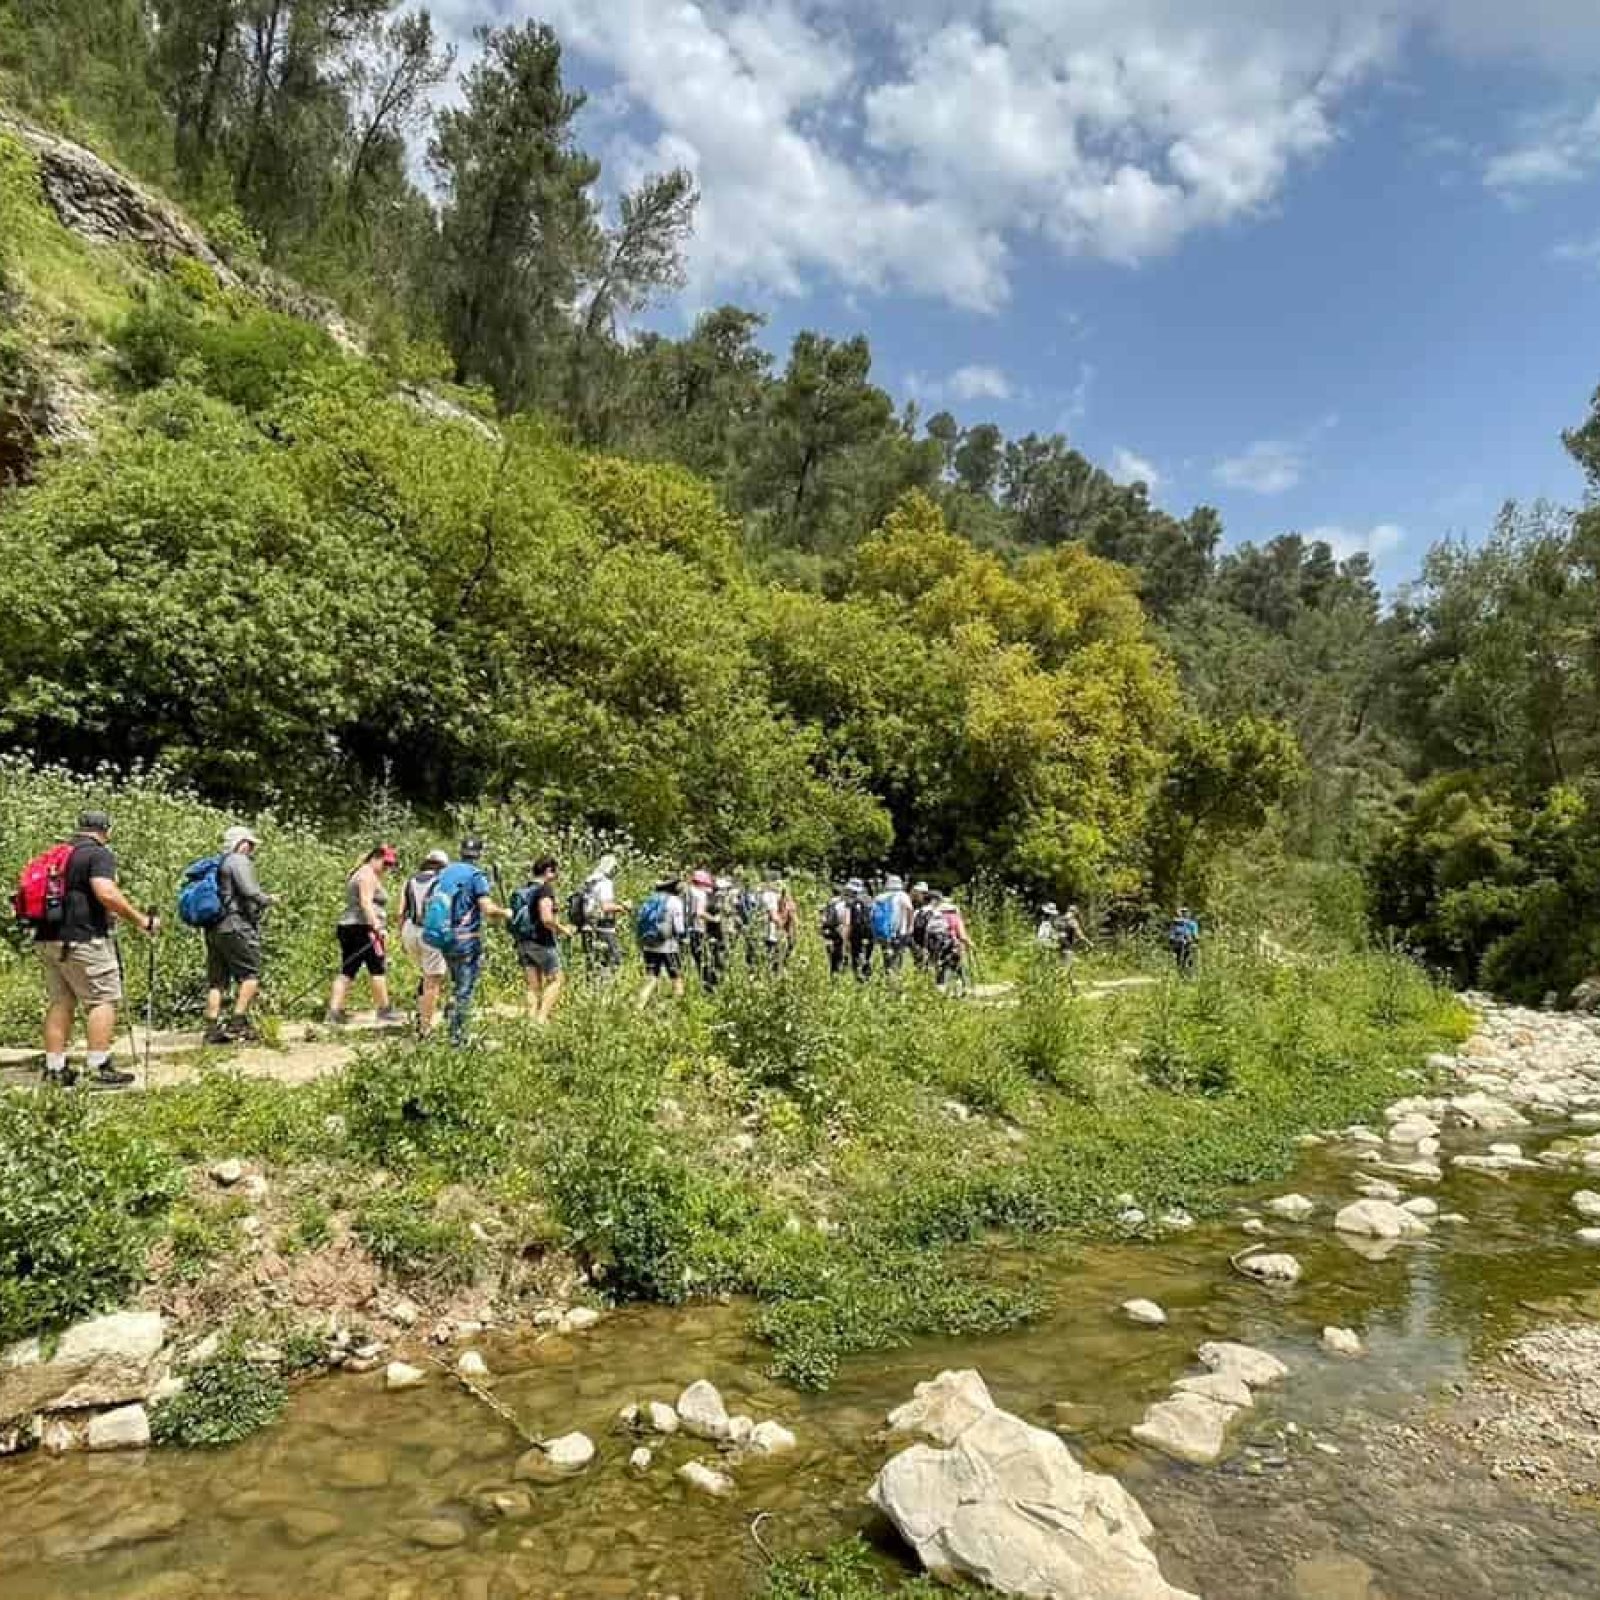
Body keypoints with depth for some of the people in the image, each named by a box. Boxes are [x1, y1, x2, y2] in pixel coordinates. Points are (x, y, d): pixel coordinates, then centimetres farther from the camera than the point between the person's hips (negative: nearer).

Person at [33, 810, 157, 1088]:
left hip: (47, 938, 8)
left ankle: (54, 1069, 15)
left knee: (59, 1003, 13)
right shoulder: (100, 854, -8)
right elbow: (106, 893, -22)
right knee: (104, 1000, -3)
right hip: (83, 939, -8)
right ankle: (99, 1068, -6)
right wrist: (141, 920, -18)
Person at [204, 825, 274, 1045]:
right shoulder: (239, 860, -7)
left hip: (214, 928, 9)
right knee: (251, 975, -4)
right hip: (236, 927, -9)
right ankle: (237, 1023, -8)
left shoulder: (218, 865, 21)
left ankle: (212, 1029, 9)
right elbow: (250, 891, -19)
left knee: (217, 981, 9)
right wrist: (267, 899, -1)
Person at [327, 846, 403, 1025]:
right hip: (363, 928, -10)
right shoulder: (368, 875, -7)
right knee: (378, 969, -2)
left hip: (347, 927, 10)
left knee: (347, 972, 6)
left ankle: (334, 1010, 0)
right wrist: (376, 925, -26)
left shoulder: (358, 874, 24)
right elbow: (366, 902, -19)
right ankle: (384, 1010, 3)